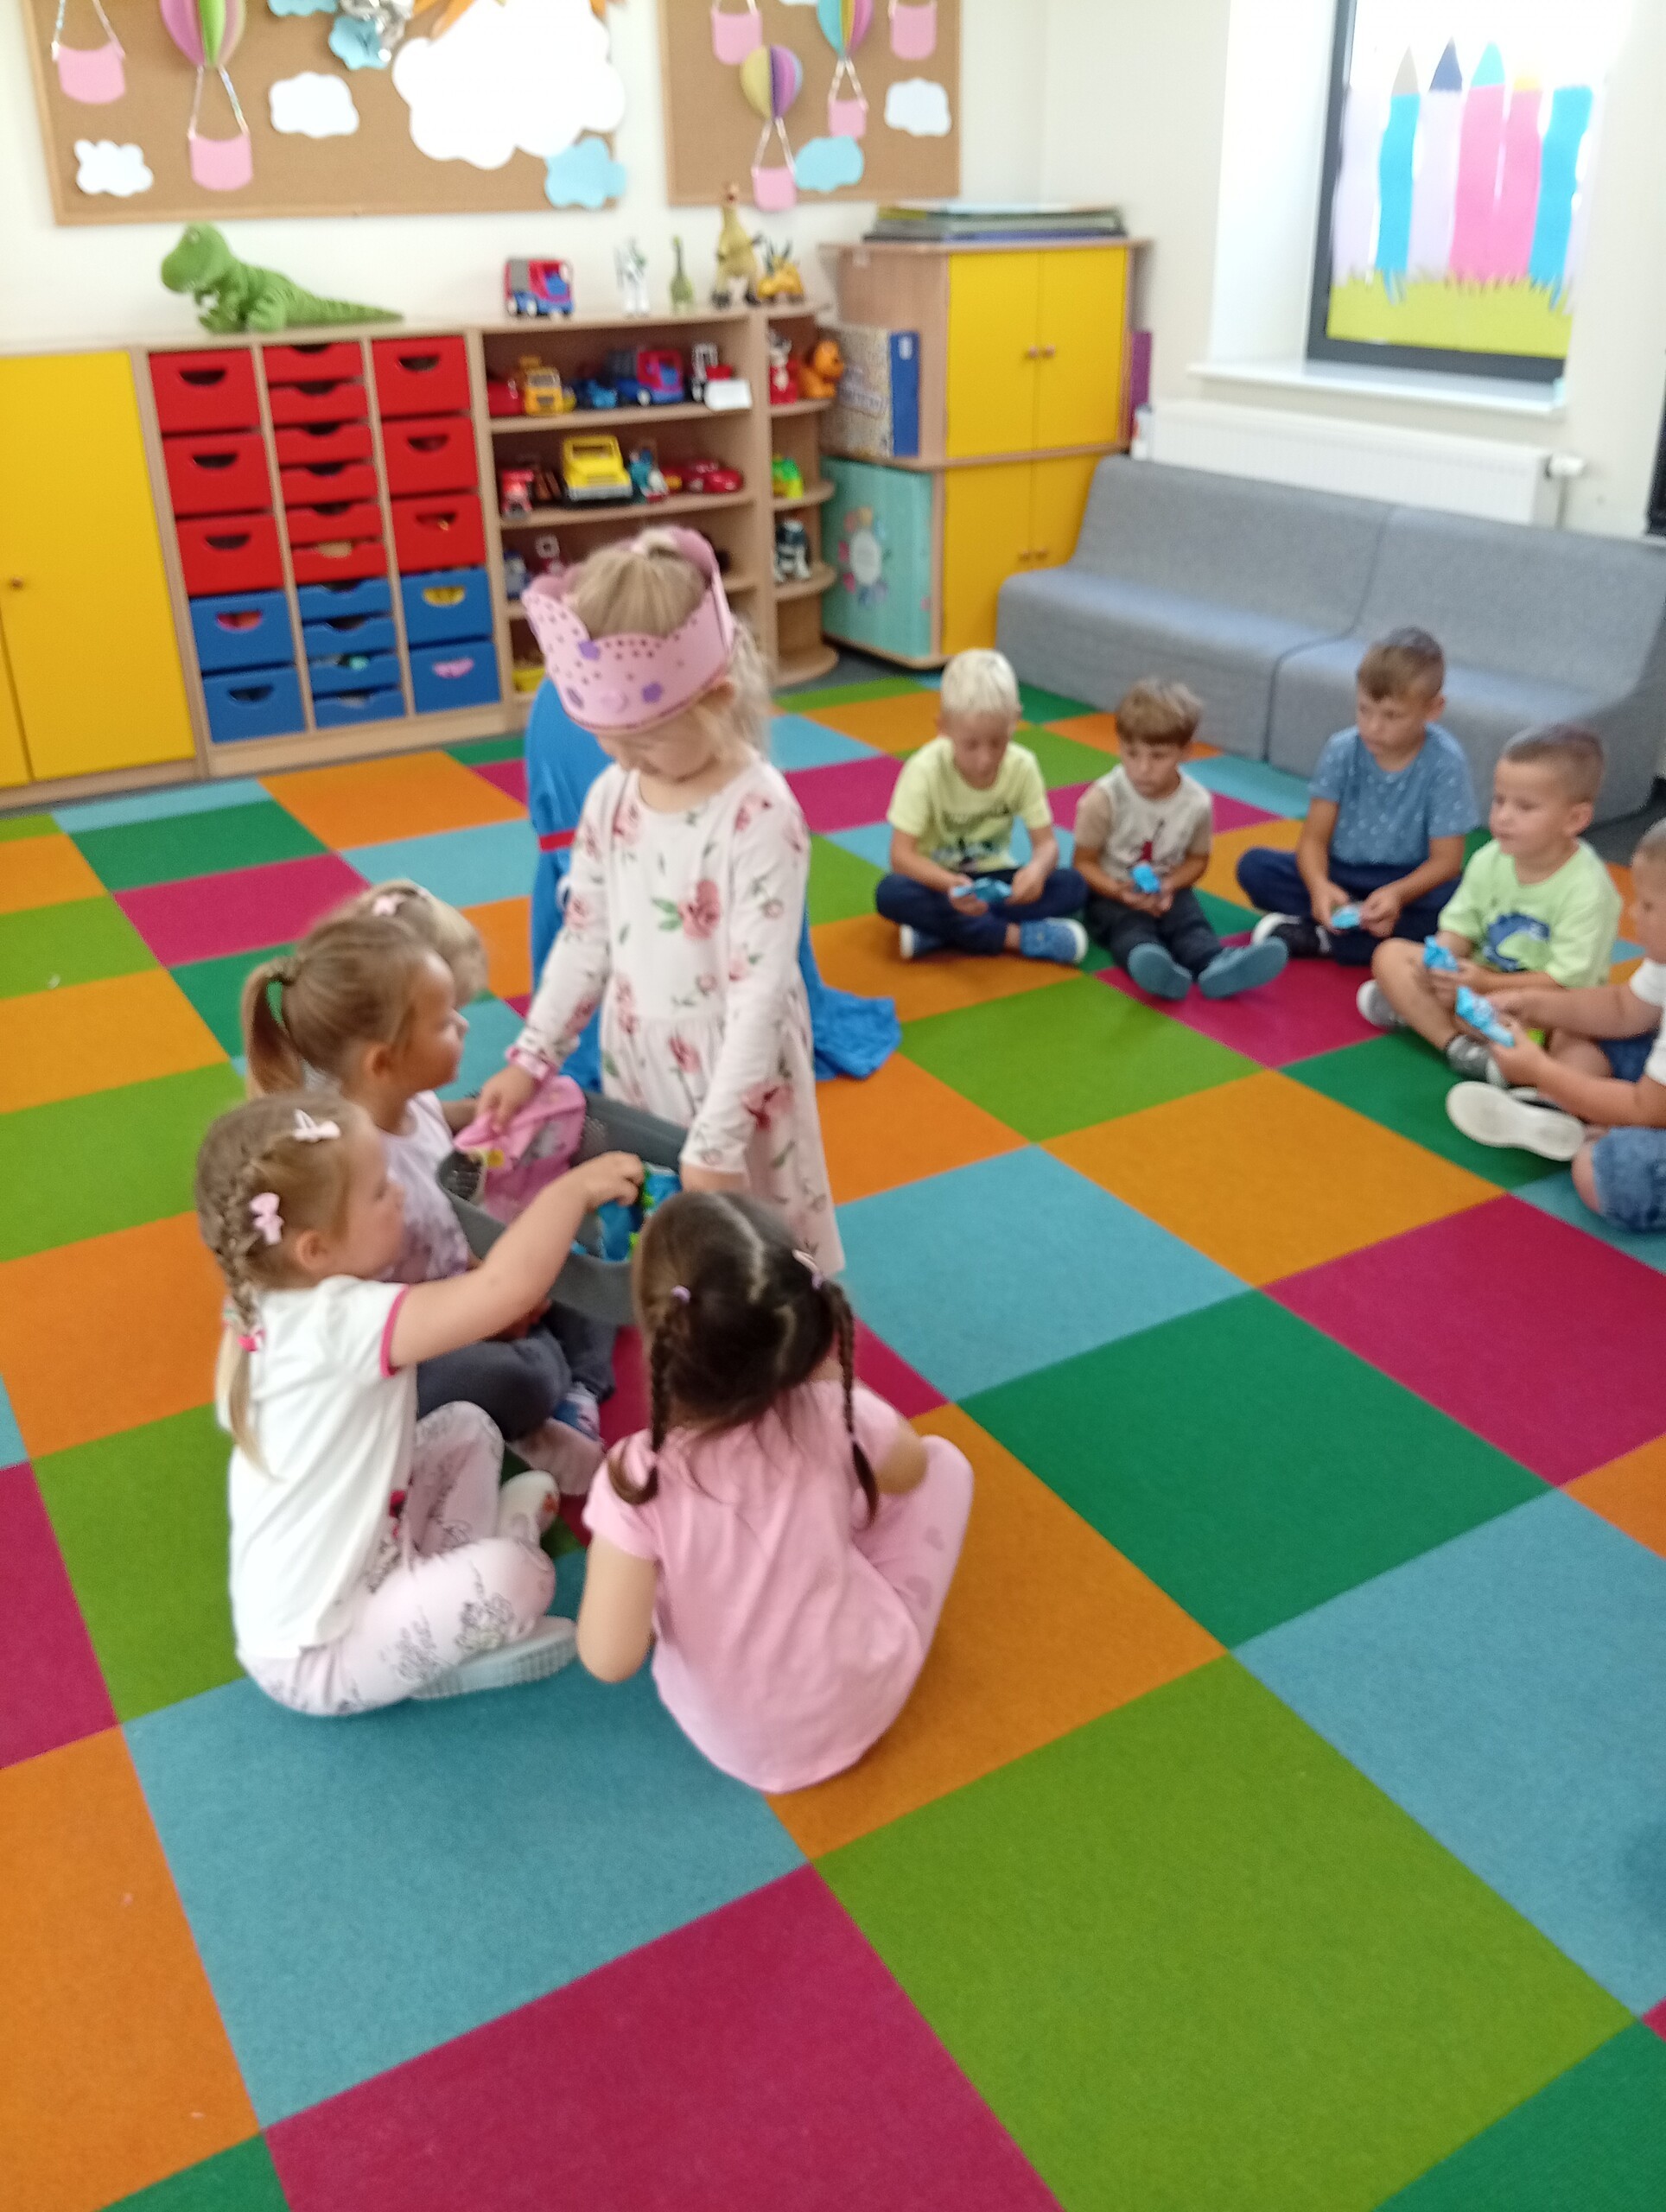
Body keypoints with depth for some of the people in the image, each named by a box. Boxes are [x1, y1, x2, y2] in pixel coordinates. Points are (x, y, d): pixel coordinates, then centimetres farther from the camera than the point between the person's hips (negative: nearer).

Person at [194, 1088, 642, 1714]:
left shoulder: (263, 1304, -6)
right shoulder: (344, 1322, -34)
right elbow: (509, 1285, -45)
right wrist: (574, 1187, -28)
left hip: (324, 1584, 9)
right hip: (315, 1655, -9)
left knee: (467, 1428, 12)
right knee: (513, 1574, -30)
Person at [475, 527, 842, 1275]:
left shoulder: (760, 816, -23)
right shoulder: (611, 796, -3)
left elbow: (760, 991, -24)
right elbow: (584, 936, 8)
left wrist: (716, 1143, -27)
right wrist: (532, 1057, 3)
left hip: (734, 1074, -6)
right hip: (634, 1062, 6)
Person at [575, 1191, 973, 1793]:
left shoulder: (640, 1478, -30)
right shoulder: (836, 1416, -24)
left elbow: (609, 1660, -24)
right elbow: (909, 1468, 0)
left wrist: (613, 1548, -7)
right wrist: (829, 1373, 6)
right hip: (865, 1701, 0)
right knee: (942, 1460, 14)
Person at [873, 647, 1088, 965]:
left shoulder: (1022, 766, -13)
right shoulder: (926, 770, -21)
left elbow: (1046, 843, -11)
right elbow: (901, 855, -25)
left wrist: (1037, 868, -37)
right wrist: (951, 884, -45)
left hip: (991, 878, 3)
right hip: (937, 880, -3)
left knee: (1072, 886, -21)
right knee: (891, 893, -34)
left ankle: (938, 930, -25)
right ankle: (1020, 936, -27)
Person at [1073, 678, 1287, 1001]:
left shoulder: (1197, 803, -10)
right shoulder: (1103, 800, -17)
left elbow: (1198, 858, 6)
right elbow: (1084, 863, -8)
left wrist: (1169, 885, -16)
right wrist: (1121, 892, -27)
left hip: (1167, 892, 3)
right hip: (1112, 894, -3)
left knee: (1192, 924, -26)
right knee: (1130, 928, -33)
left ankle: (1217, 965, -55)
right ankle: (1157, 967, -64)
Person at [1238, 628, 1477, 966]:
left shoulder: (1445, 761, -15)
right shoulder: (1343, 750, -9)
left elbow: (1446, 859, -14)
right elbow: (1314, 839, -10)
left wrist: (1397, 894, -35)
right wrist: (1319, 886, -33)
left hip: (1409, 881, -2)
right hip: (1340, 874, 2)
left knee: (1452, 900, -35)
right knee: (1254, 865, -19)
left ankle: (1314, 935, -26)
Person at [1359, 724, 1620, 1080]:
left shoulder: (1587, 890, -22)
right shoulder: (1490, 860, -5)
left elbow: (1568, 979, -23)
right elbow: (1460, 928, 1)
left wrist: (1487, 982, -29)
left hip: (1543, 996, -6)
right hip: (1482, 976, 7)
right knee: (1391, 954, -9)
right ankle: (1457, 1045, -21)